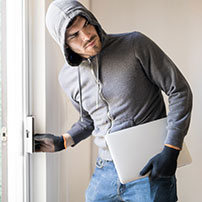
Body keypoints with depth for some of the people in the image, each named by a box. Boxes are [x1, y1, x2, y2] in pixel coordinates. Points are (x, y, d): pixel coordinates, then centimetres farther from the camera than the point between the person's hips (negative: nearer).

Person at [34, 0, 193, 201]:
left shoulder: (136, 45, -10)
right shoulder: (67, 77, 5)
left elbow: (179, 91, -8)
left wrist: (170, 150, -14)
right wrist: (63, 142, 5)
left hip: (149, 171, -4)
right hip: (104, 171, 4)